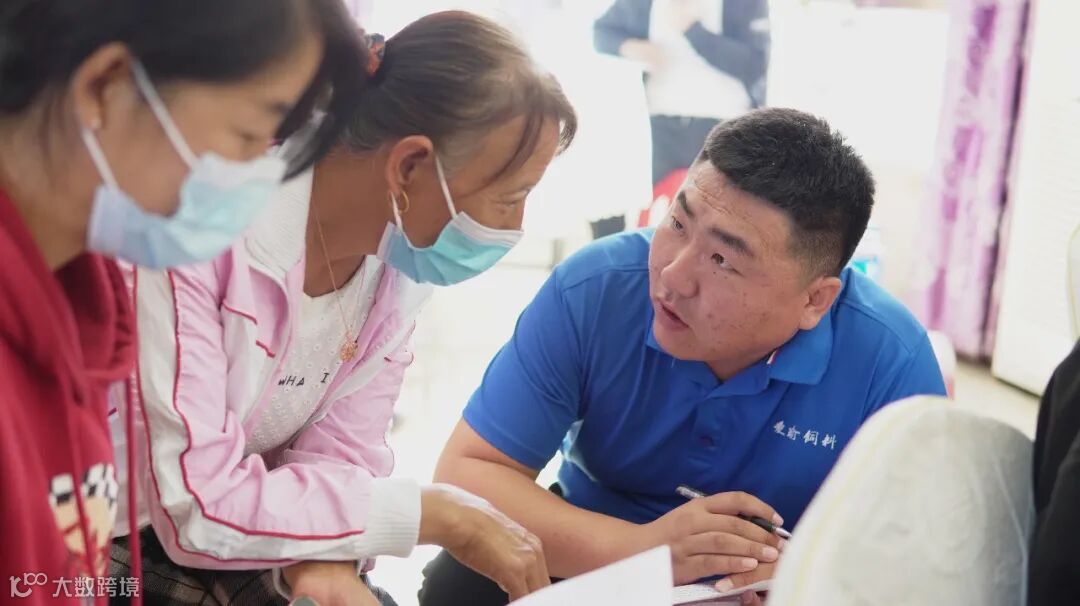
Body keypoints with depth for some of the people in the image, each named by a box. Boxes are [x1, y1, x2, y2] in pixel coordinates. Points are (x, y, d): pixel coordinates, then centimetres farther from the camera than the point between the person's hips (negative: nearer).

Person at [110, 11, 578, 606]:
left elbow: (338, 455, -5)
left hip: (217, 552, 6)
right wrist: (442, 514, -24)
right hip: (97, 547, -5)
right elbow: (196, 504, -28)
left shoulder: (406, 258, -8)